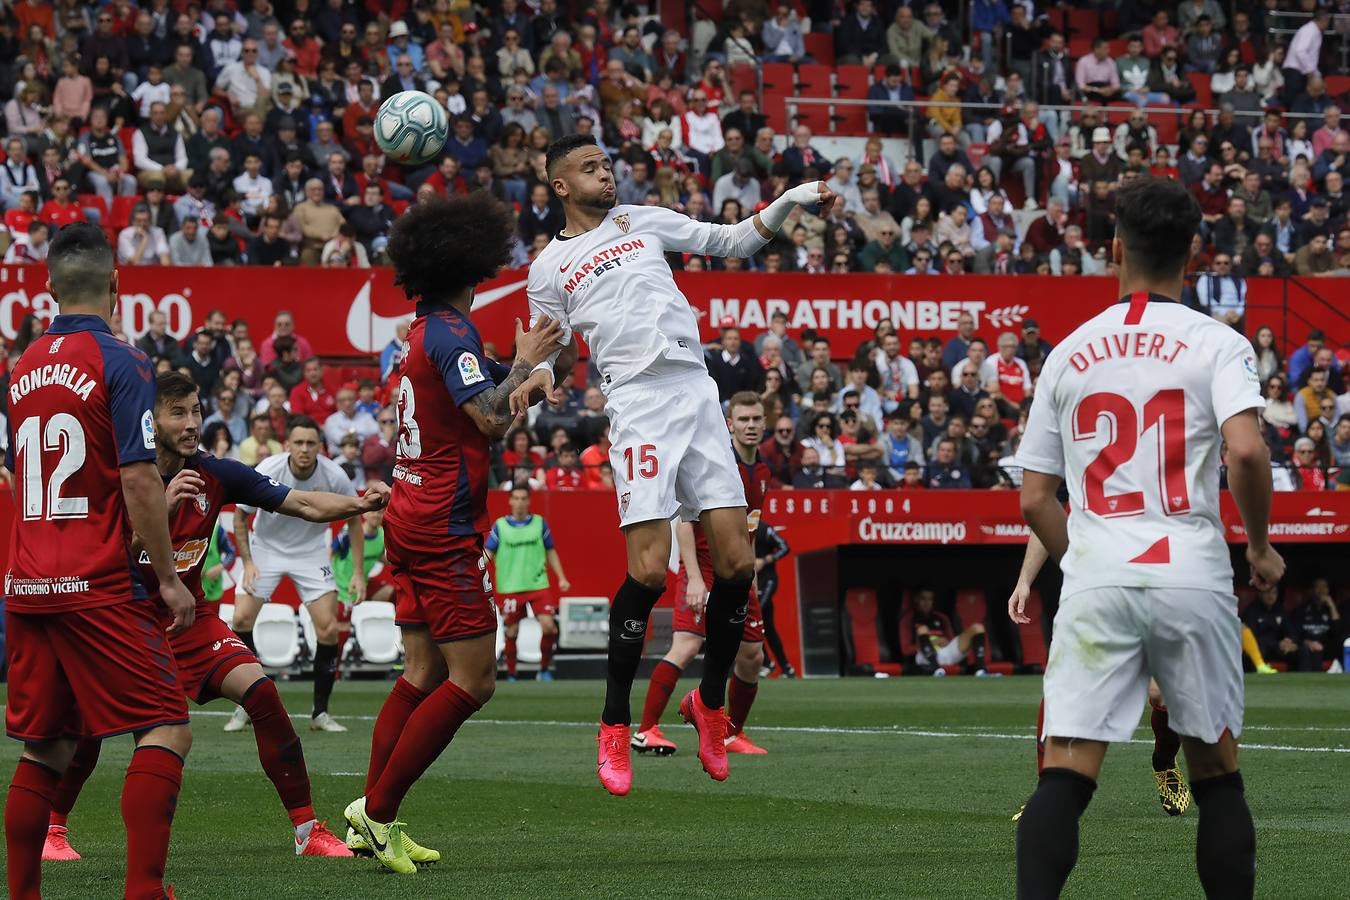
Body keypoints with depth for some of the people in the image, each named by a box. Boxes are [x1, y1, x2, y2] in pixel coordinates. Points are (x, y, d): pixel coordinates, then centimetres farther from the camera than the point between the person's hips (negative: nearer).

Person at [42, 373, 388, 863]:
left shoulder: (215, 475, -7)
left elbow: (301, 503, -11)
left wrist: (357, 503, -28)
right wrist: (162, 506, -40)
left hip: (189, 615, 3)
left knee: (259, 690, -18)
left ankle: (307, 829, -11)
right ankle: (51, 827, 8)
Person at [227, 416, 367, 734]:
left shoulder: (334, 477, -20)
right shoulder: (266, 472, -23)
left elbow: (354, 520, -3)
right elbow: (240, 518, -7)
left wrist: (358, 572, -8)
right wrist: (247, 562, -16)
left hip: (311, 551, 0)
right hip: (266, 548, 0)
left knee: (328, 628, -13)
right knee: (242, 618, -16)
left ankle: (320, 713, 2)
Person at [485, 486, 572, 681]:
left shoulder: (539, 523, 6)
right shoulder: (500, 526, 1)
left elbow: (551, 552, 14)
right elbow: (487, 554, -1)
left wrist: (561, 578, 8)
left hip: (538, 585, 1)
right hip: (509, 587, -1)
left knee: (548, 625, -13)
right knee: (511, 632, 3)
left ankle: (544, 669, 4)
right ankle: (511, 675, 17)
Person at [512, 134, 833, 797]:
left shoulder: (643, 220, 20)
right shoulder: (548, 267, 12)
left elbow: (732, 241, 24)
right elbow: (557, 355, 16)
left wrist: (792, 201, 10)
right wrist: (539, 380, -7)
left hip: (696, 390, 4)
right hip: (637, 403, -4)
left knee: (736, 562, -4)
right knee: (648, 570, -16)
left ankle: (709, 701, 17)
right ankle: (615, 727, -3)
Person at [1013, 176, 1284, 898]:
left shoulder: (1069, 354, 11)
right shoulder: (1216, 344, 1)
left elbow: (1034, 500, 11)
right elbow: (1246, 450, -16)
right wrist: (1260, 547, 0)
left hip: (1095, 576, 1)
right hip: (1193, 571, -1)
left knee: (1064, 775, -5)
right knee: (1217, 770, 11)